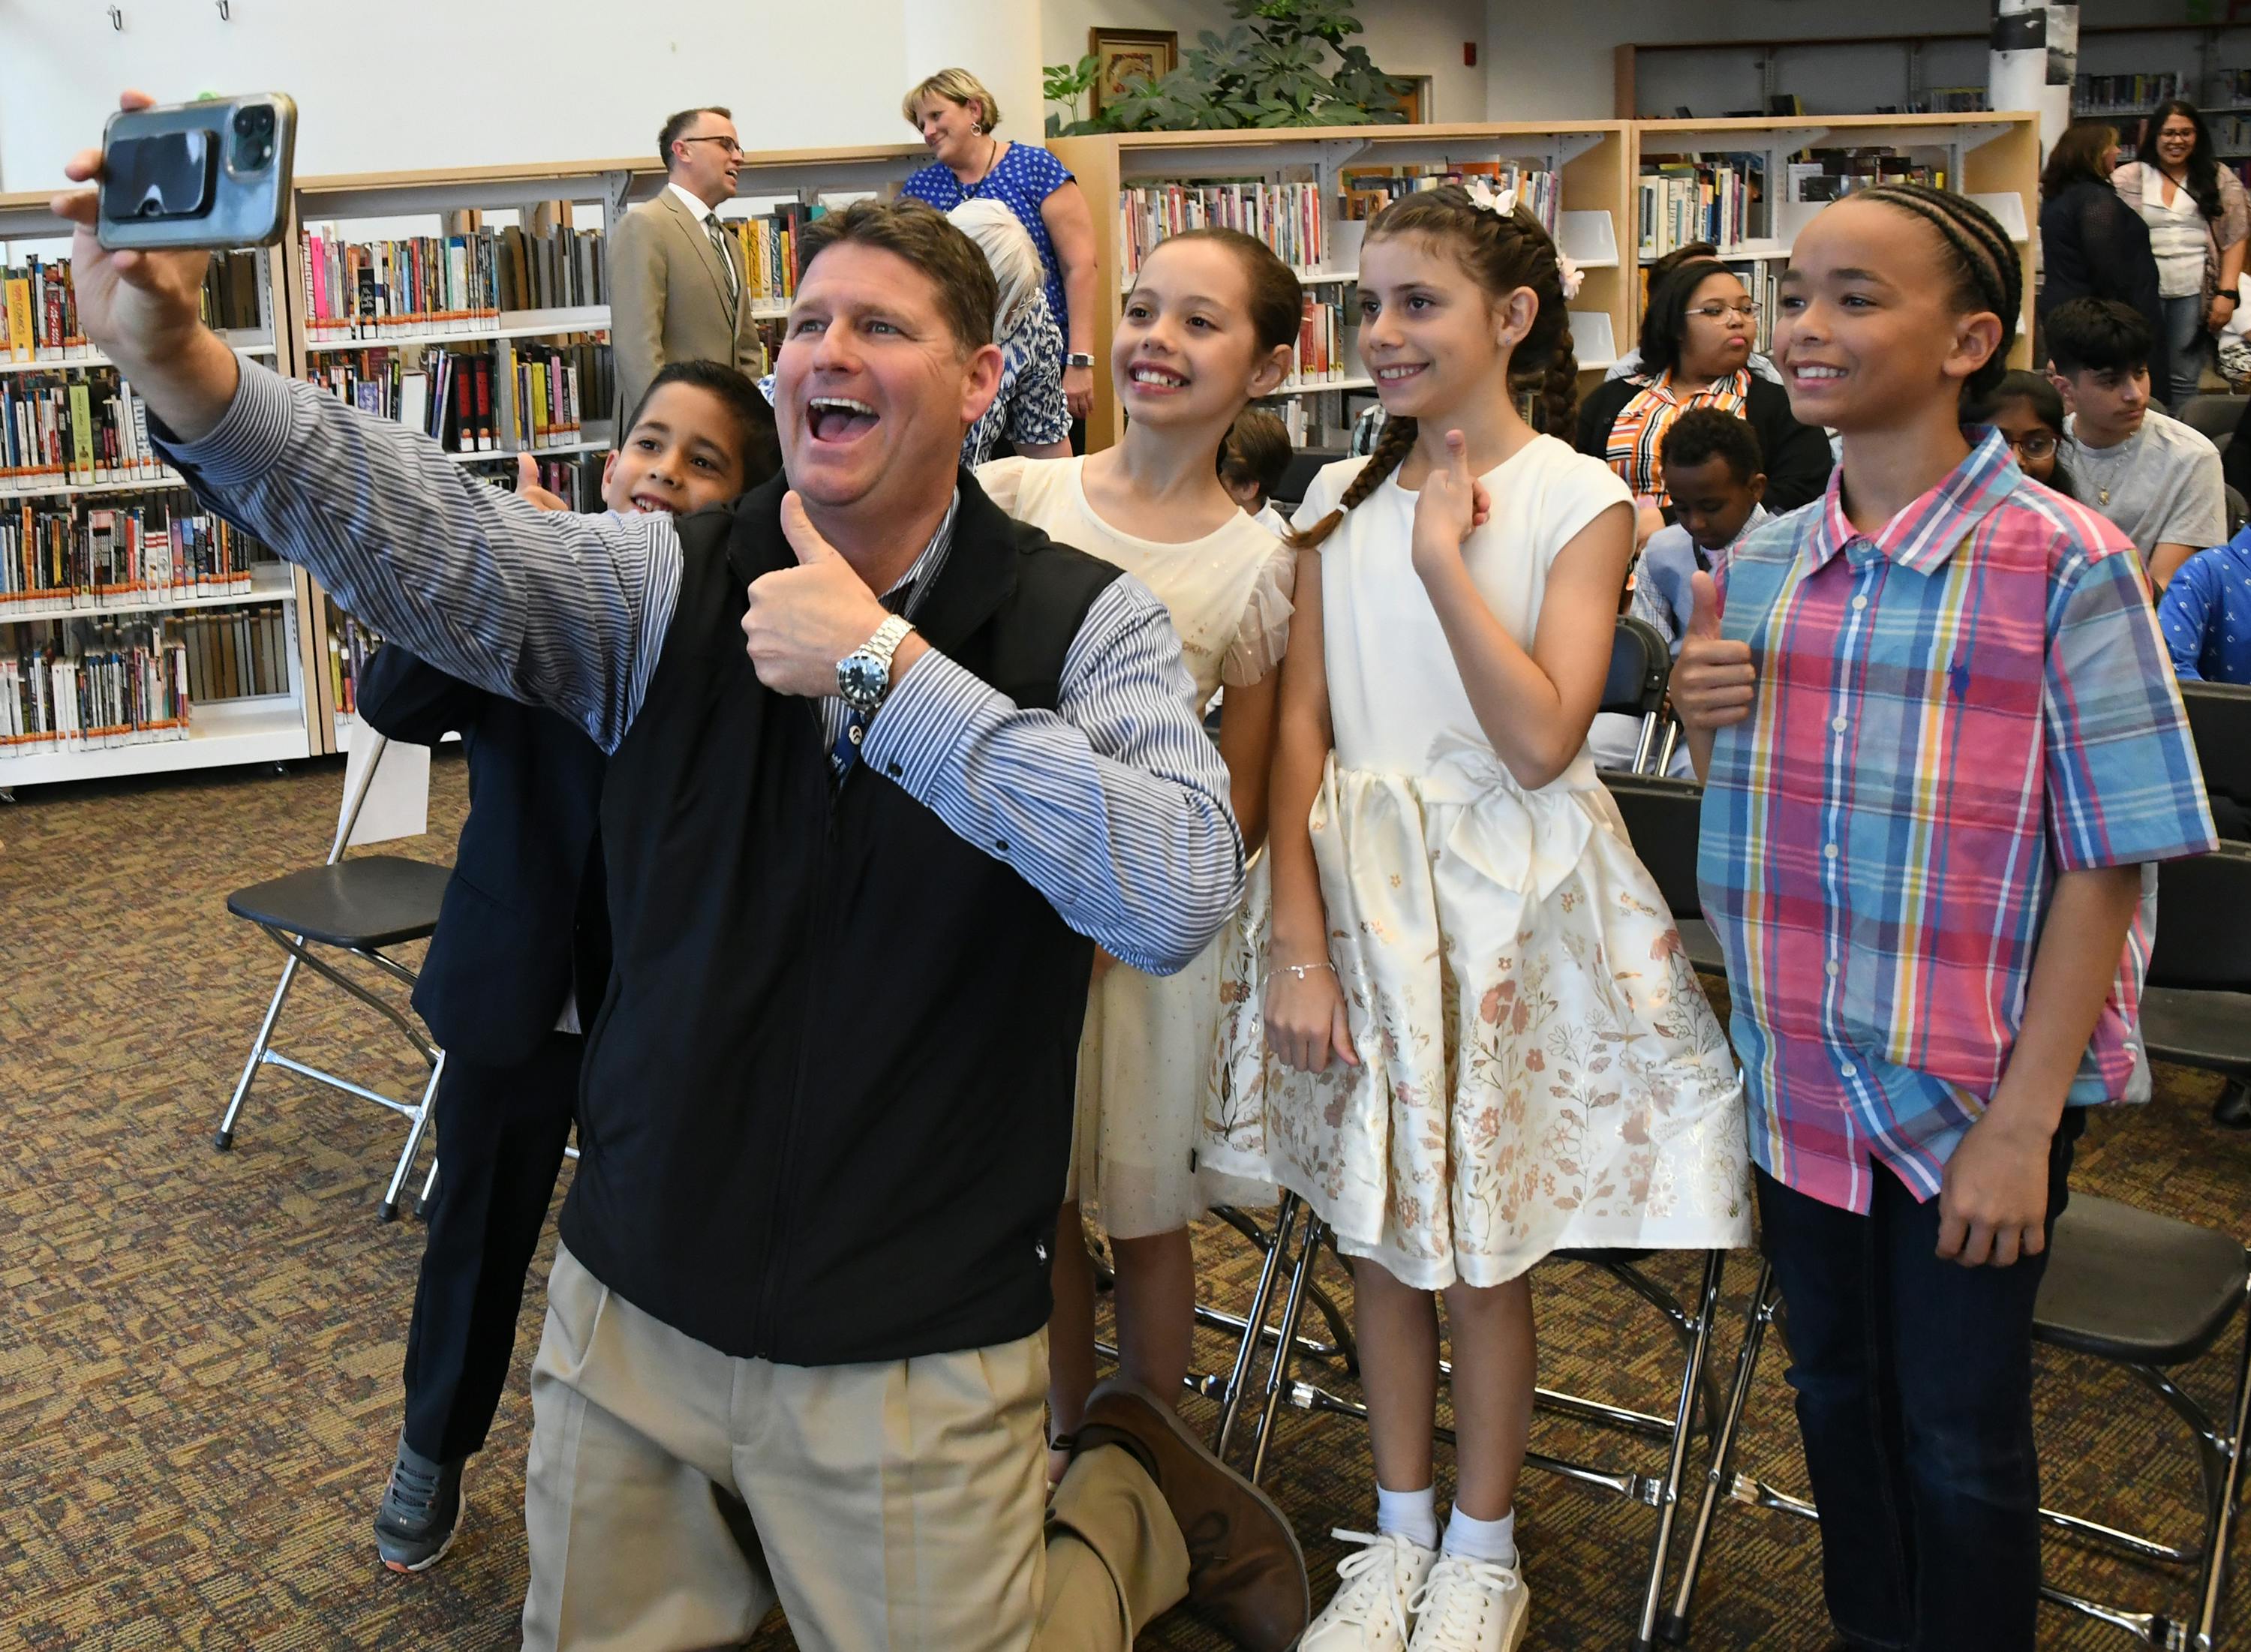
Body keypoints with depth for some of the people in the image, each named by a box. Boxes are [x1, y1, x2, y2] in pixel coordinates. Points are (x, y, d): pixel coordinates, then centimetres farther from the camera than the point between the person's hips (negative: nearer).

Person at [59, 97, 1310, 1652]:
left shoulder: (1086, 622, -11)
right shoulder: (667, 588, -3)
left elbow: (1178, 896, -28)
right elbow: (436, 539, -21)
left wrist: (883, 668, -26)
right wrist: (179, 360, -38)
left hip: (911, 1348, -3)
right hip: (636, 1299, 4)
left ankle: (1139, 1502, 36)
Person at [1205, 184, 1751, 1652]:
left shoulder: (1579, 501, -6)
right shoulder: (1344, 500, 5)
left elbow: (1543, 740, -17)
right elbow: (1302, 729, 1)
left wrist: (1446, 551, -16)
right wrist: (1296, 940, -6)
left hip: (1511, 903, -3)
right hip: (1357, 890, 4)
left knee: (1480, 1251, 6)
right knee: (1380, 1227, 12)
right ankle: (1400, 1528, 31)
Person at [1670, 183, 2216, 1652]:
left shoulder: (2061, 566, -13)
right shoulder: (1757, 572, 3)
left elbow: (2106, 860, -14)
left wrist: (2024, 1120, -17)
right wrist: (1705, 725, -7)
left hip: (1975, 1094, -5)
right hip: (1802, 1078, 5)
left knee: (1958, 1442, 8)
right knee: (1838, 1399, 20)